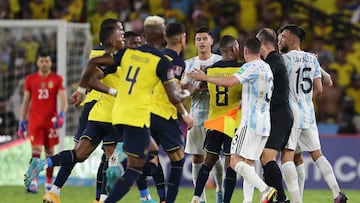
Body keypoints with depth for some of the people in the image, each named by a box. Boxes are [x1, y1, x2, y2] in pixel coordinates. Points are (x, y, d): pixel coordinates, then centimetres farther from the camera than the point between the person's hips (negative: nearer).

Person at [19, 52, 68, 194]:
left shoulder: (57, 79, 2)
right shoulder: (30, 79, 6)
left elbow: (63, 100, -3)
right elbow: (26, 101, 12)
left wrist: (61, 115, -21)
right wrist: (22, 121, 10)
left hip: (51, 120, 0)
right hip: (35, 120, 0)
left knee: (50, 151, 8)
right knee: (36, 149, -12)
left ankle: (49, 183, 17)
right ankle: (33, 182, -20)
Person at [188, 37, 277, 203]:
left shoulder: (251, 67, -11)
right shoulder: (267, 68, 16)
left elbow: (229, 82, -23)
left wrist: (204, 77, -13)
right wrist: (244, 103, 39)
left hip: (250, 122, -9)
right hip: (265, 124, 9)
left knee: (235, 161, -11)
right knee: (248, 163, 12)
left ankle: (265, 189, -26)